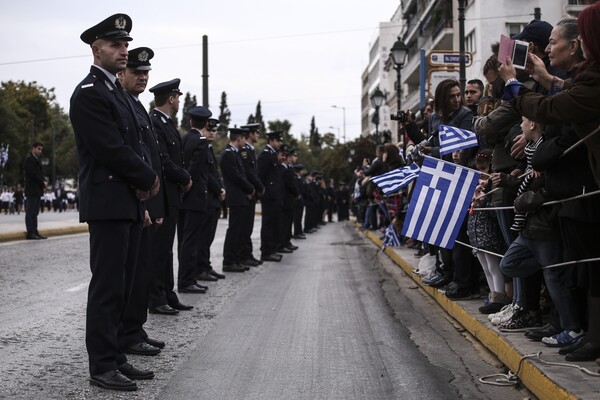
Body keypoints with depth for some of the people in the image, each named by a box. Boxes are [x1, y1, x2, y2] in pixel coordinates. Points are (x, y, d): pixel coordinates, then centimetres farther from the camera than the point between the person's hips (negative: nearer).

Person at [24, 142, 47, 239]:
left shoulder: (36, 160, 21)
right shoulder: (29, 159, -9)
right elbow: (33, 173, -18)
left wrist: (44, 181, 2)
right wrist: (43, 182, -11)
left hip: (37, 190, 10)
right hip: (32, 190, -10)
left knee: (35, 212, 9)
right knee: (30, 212, -8)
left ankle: (34, 232, 10)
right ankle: (30, 233, -8)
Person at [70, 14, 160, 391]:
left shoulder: (118, 93, 19)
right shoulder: (89, 94, -11)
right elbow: (112, 150, -18)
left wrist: (145, 183, -2)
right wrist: (149, 179, -8)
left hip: (130, 203, 9)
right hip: (108, 204, -9)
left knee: (122, 287, 11)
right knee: (108, 287, -5)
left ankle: (115, 357, 18)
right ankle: (102, 366, 2)